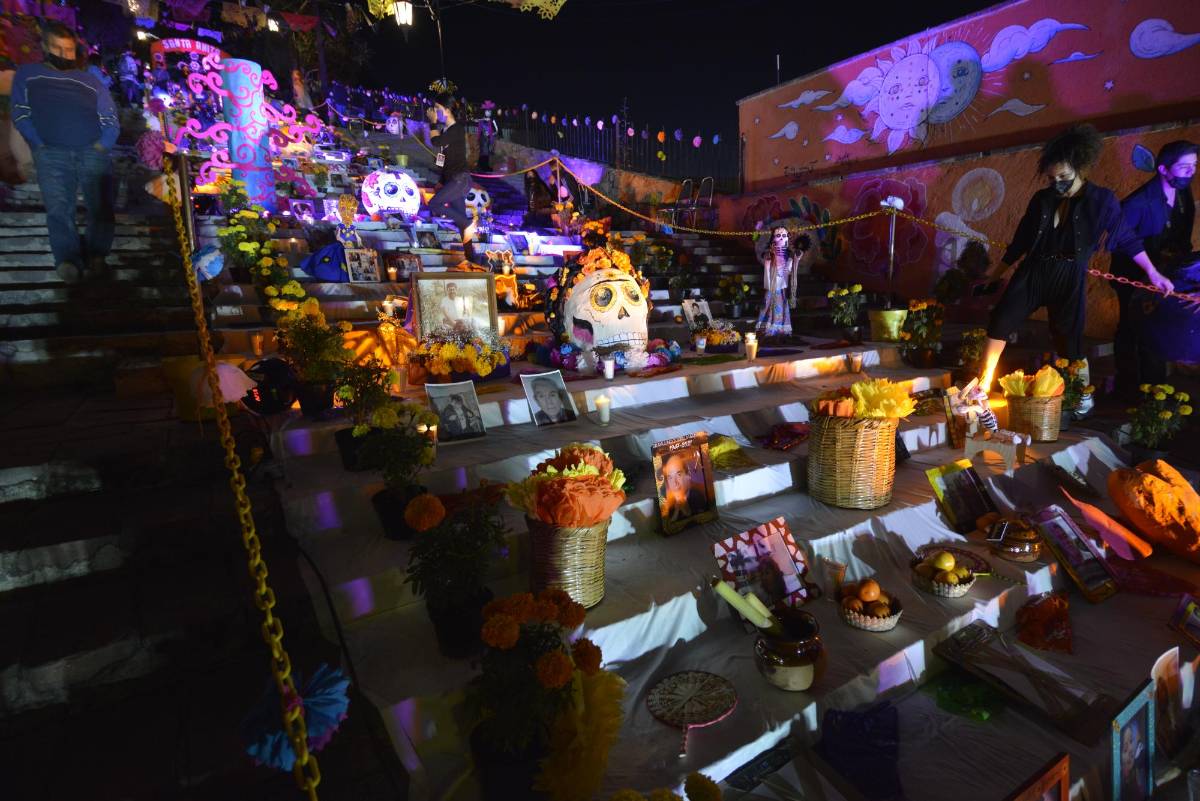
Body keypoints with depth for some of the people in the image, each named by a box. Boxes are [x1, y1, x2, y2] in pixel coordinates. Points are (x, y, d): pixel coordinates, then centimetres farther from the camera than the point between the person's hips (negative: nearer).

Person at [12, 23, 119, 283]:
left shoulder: (91, 81, 22)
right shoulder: (27, 74, 20)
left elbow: (111, 122, 13)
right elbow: (20, 115, 11)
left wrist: (102, 146, -5)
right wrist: (41, 146, -3)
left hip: (93, 152, 1)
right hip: (51, 153, -1)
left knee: (100, 205, -18)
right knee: (58, 207, -19)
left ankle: (97, 255, -20)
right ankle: (68, 260, -31)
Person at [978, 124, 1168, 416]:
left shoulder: (1101, 200, -3)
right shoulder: (1042, 198, 5)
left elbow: (1127, 239, 5)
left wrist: (1153, 274, 7)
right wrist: (997, 271, 17)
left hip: (1069, 279, -3)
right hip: (1033, 272, 3)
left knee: (1068, 340, 5)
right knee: (1000, 321, -14)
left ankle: (1085, 394, 28)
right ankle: (983, 385, -6)